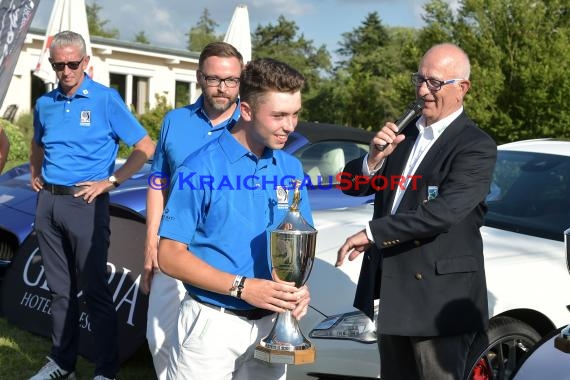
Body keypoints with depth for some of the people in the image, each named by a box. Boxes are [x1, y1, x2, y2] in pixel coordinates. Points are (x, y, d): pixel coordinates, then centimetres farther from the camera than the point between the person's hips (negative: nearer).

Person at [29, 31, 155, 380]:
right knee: (60, 288, 13)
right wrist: (36, 175, 13)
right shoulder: (45, 104, 10)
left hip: (86, 204, -5)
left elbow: (145, 149, -8)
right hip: (48, 203, 5)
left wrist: (110, 181, -11)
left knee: (94, 290, -2)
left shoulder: (106, 100, -6)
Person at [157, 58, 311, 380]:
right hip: (212, 323, -4)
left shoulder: (291, 169, 3)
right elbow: (171, 255, -13)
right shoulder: (201, 168, -13)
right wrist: (242, 287, -21)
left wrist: (300, 286, -9)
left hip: (271, 324, 5)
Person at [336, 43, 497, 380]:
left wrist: (373, 232, -24)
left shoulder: (477, 146, -12)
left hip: (439, 296, -7)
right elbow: (352, 185, 10)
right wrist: (375, 158, -11)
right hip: (391, 291, 7)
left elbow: (445, 211, -25)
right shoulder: (404, 133, 11)